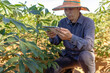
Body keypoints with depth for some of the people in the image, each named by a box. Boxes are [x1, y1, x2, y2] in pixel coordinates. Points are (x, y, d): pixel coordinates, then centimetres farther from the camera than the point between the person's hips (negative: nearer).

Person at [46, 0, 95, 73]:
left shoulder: (88, 22, -21)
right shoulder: (63, 22, -7)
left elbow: (89, 45, -34)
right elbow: (56, 41, -1)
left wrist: (70, 37, -51)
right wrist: (52, 36, -26)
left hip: (85, 55, -3)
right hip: (69, 56, 4)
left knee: (84, 56, -39)